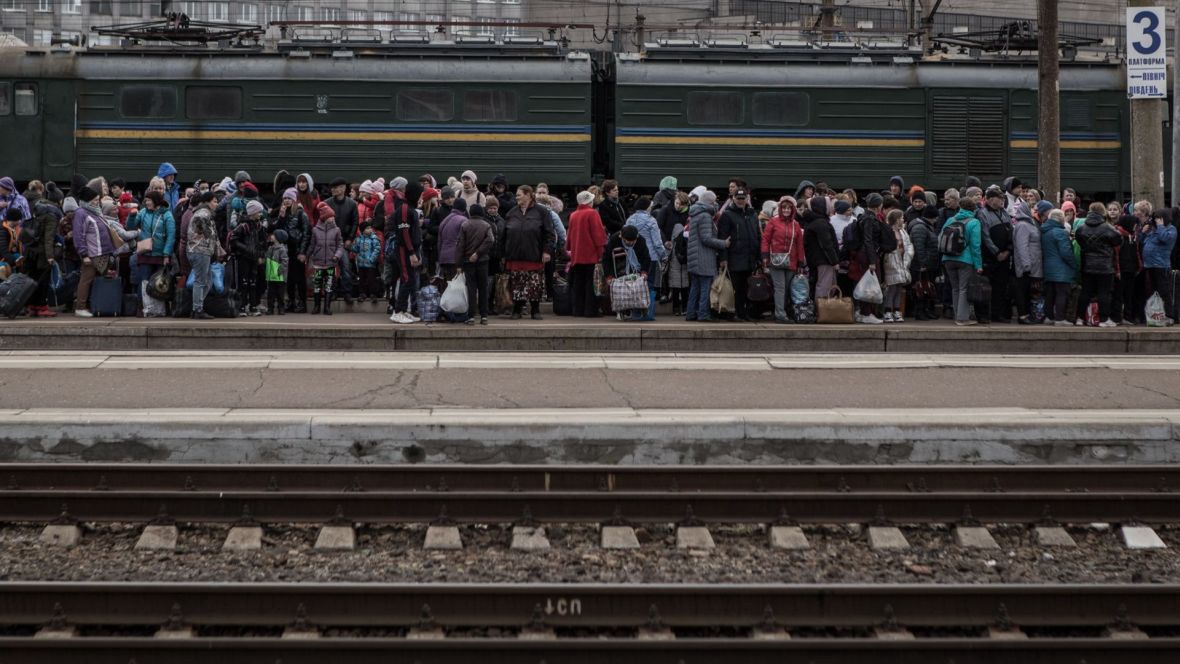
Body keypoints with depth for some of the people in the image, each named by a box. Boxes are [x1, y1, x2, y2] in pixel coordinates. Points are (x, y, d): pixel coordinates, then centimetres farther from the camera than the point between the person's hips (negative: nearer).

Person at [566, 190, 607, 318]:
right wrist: (600, 252, -8)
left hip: (576, 255, 6)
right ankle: (591, 311, -6)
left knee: (578, 284, 9)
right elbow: (598, 234, -12)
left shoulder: (573, 215, 9)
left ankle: (578, 310, 10)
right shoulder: (592, 213, -9)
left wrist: (569, 249, 24)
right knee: (591, 283, -4)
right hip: (591, 255, -6)